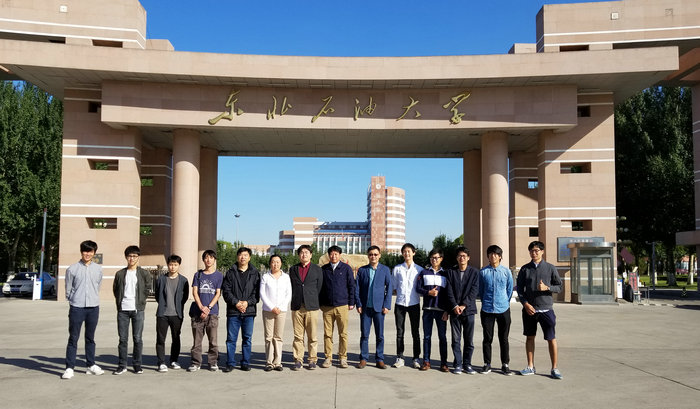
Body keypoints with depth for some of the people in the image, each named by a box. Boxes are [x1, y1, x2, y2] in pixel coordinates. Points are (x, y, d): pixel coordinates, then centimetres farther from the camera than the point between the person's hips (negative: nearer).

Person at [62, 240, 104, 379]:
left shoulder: (98, 269, 7)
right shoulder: (72, 269, -1)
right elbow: (68, 289, 5)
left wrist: (92, 300, 13)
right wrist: (73, 301, 8)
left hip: (93, 307, 3)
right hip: (76, 307, -2)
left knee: (90, 338, 12)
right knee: (73, 338, 0)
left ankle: (91, 365, 21)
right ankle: (69, 368, 5)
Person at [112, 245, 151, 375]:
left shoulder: (144, 274, 4)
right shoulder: (120, 274, 7)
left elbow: (147, 290, 10)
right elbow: (115, 290, 14)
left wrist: (141, 303, 7)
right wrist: (120, 303, 9)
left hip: (138, 310, -1)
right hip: (123, 310, 1)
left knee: (138, 338, 1)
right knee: (122, 339, 4)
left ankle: (137, 364, 11)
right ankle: (122, 365, 12)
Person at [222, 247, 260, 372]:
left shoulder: (255, 273, 8)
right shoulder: (231, 272, 7)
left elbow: (257, 291, 3)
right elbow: (226, 290, 1)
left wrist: (247, 302, -11)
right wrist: (236, 303, -11)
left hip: (249, 311, 0)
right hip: (233, 311, 0)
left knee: (247, 338, 6)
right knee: (231, 338, 1)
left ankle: (245, 363, 15)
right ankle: (230, 363, 10)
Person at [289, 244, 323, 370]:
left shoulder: (317, 269, 7)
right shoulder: (293, 269, 12)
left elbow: (319, 288, 8)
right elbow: (290, 287, 15)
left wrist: (315, 303, 6)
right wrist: (294, 302, 9)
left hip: (311, 307, -1)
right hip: (297, 307, 1)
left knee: (312, 336, 1)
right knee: (298, 336, 3)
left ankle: (312, 360, 9)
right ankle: (298, 360, 9)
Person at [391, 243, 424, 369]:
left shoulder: (419, 269, 5)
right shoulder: (397, 268, 6)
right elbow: (393, 286, 11)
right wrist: (400, 295, 4)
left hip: (414, 303, -1)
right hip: (400, 303, 1)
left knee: (415, 332, 3)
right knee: (399, 332, 4)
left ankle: (416, 358, 11)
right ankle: (400, 358, 12)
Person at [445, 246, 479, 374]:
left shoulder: (474, 272, 3)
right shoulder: (451, 272, 6)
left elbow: (474, 290, -4)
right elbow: (449, 291, 1)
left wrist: (464, 305, -12)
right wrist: (454, 306, -11)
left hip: (468, 310, 0)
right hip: (454, 310, 1)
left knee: (469, 339, 3)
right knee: (456, 339, 3)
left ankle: (467, 364, 14)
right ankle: (457, 364, 12)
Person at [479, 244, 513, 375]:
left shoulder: (506, 271, 1)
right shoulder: (483, 272, 1)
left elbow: (510, 289, 10)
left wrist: (505, 302, 9)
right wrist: (485, 302, 9)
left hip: (503, 309, 0)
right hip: (487, 309, 0)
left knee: (504, 338, 6)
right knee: (487, 338, 5)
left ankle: (505, 365, 15)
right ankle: (487, 364, 15)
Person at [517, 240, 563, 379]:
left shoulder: (550, 268, 2)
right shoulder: (525, 269, 6)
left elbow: (559, 287, 4)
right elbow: (519, 288, 7)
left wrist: (547, 288, -15)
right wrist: (525, 303, -7)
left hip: (546, 309, -2)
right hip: (529, 309, 2)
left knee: (551, 339, -2)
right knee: (530, 337, 9)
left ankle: (554, 368, 7)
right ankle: (530, 367, 18)